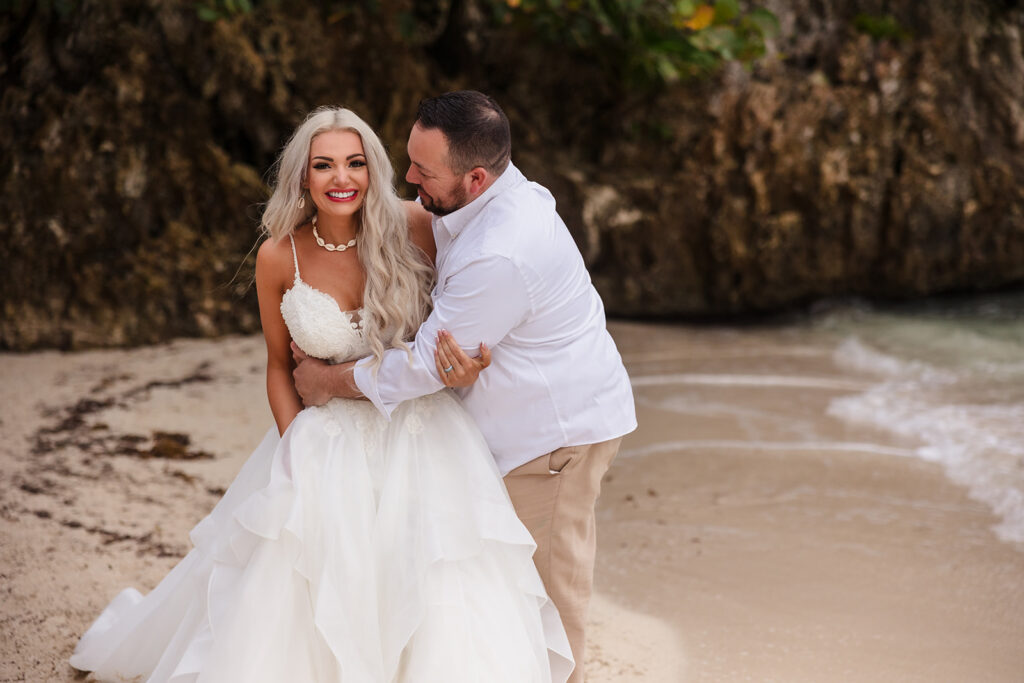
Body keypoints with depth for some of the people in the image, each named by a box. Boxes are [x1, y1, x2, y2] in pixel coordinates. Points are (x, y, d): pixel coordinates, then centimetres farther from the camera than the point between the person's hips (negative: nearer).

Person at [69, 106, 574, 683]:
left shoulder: (415, 228, -10)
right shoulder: (279, 257, -7)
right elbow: (280, 365, 6)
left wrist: (463, 359, -17)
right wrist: (295, 452, -4)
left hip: (421, 435, 0)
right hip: (328, 438, 1)